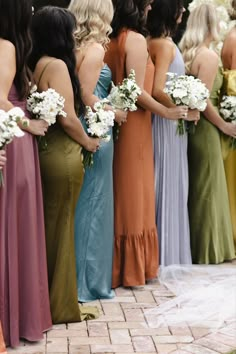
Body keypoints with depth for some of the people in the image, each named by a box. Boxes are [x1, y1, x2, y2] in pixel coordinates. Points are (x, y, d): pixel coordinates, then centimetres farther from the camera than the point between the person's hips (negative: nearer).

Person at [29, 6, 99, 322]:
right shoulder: (57, 65, -16)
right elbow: (68, 118, -19)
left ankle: (46, 300, 29)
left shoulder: (34, 64, 8)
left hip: (44, 151, 8)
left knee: (48, 226, 17)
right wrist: (88, 142, -1)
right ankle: (61, 305, 16)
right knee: (60, 228, 3)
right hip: (62, 155, -8)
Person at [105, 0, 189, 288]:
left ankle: (115, 265, 25)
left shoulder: (111, 39, 7)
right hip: (133, 125, -7)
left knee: (119, 193, 15)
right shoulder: (136, 40, -14)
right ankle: (131, 269, 12)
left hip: (115, 121, 7)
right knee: (133, 194, 2)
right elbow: (137, 91, -17)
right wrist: (167, 112, -7)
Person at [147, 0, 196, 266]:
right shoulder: (165, 44, -18)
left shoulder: (153, 41, 8)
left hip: (165, 120, 9)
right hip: (167, 122, -9)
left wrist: (180, 108, 9)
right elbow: (158, 91, -25)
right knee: (168, 185, 1)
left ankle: (164, 249, 26)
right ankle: (166, 252, 13)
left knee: (166, 184, 15)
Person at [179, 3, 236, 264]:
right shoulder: (209, 56, -14)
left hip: (188, 125, 8)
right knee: (206, 189, 3)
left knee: (193, 187, 17)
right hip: (204, 130, -8)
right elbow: (204, 100, -19)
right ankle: (207, 249, 13)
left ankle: (190, 245, 28)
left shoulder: (185, 53, 7)